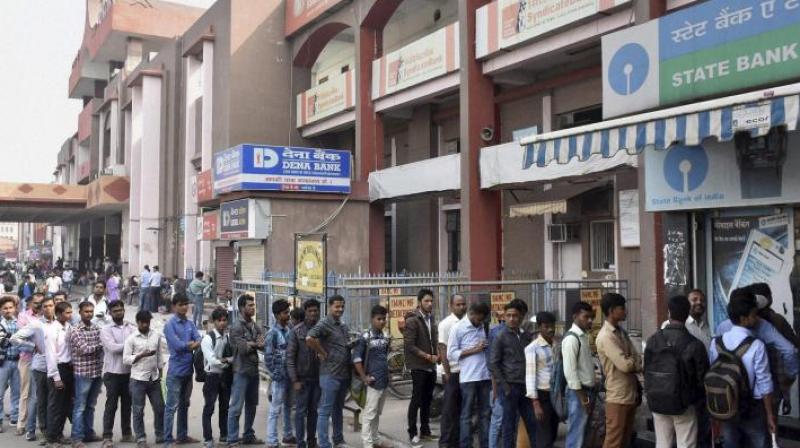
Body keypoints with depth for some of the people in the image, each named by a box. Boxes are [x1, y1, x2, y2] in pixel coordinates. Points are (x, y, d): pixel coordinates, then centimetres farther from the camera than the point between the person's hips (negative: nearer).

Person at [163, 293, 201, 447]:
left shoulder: (190, 324, 9)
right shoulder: (170, 324, -9)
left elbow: (199, 341, -3)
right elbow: (177, 345, -19)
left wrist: (186, 345, -20)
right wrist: (191, 344, -5)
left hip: (188, 370, 7)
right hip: (176, 371, -7)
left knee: (184, 404, 16)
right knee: (172, 406, -3)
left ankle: (183, 435, 27)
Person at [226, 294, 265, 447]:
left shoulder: (256, 327, 11)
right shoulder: (237, 327, -10)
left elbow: (263, 345, 2)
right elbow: (242, 348, -19)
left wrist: (250, 344, -17)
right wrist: (255, 343, -4)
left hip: (254, 370, 7)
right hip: (242, 371, -7)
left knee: (252, 406, 14)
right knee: (236, 407, -4)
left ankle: (248, 435, 26)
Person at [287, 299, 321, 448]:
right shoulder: (297, 331, -5)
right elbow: (290, 357, -6)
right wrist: (294, 380, -11)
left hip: (318, 378, 3)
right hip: (302, 378, -3)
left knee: (314, 410, 11)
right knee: (301, 411, 2)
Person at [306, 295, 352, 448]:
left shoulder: (344, 326, 14)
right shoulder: (324, 324, -12)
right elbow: (309, 339, -27)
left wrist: (353, 345, 7)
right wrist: (323, 353, -18)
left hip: (344, 374, 8)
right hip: (330, 374, -8)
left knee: (338, 409, 19)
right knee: (325, 411, -2)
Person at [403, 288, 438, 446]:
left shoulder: (431, 319, 10)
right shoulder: (412, 320, -13)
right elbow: (409, 345, -18)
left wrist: (437, 355, -2)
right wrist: (427, 356, -17)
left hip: (431, 367, 7)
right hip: (418, 367, -7)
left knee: (427, 399, 13)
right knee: (417, 400, -2)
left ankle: (425, 430, 23)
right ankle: (413, 433, 7)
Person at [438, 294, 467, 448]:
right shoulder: (446, 324, -7)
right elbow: (442, 349, -8)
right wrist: (447, 373, -11)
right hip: (453, 372, -4)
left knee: (461, 408, 11)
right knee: (449, 409, 2)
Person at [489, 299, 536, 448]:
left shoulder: (527, 336, 9)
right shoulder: (501, 338, -4)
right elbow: (493, 365, -6)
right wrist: (505, 386, -11)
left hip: (525, 387, 5)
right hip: (510, 386, -4)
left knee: (532, 424, 8)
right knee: (509, 425, 3)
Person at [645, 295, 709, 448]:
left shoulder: (653, 340, -4)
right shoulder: (694, 345, -15)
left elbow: (647, 372, 5)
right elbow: (702, 378, -6)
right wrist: (700, 401, 13)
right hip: (684, 404, -3)